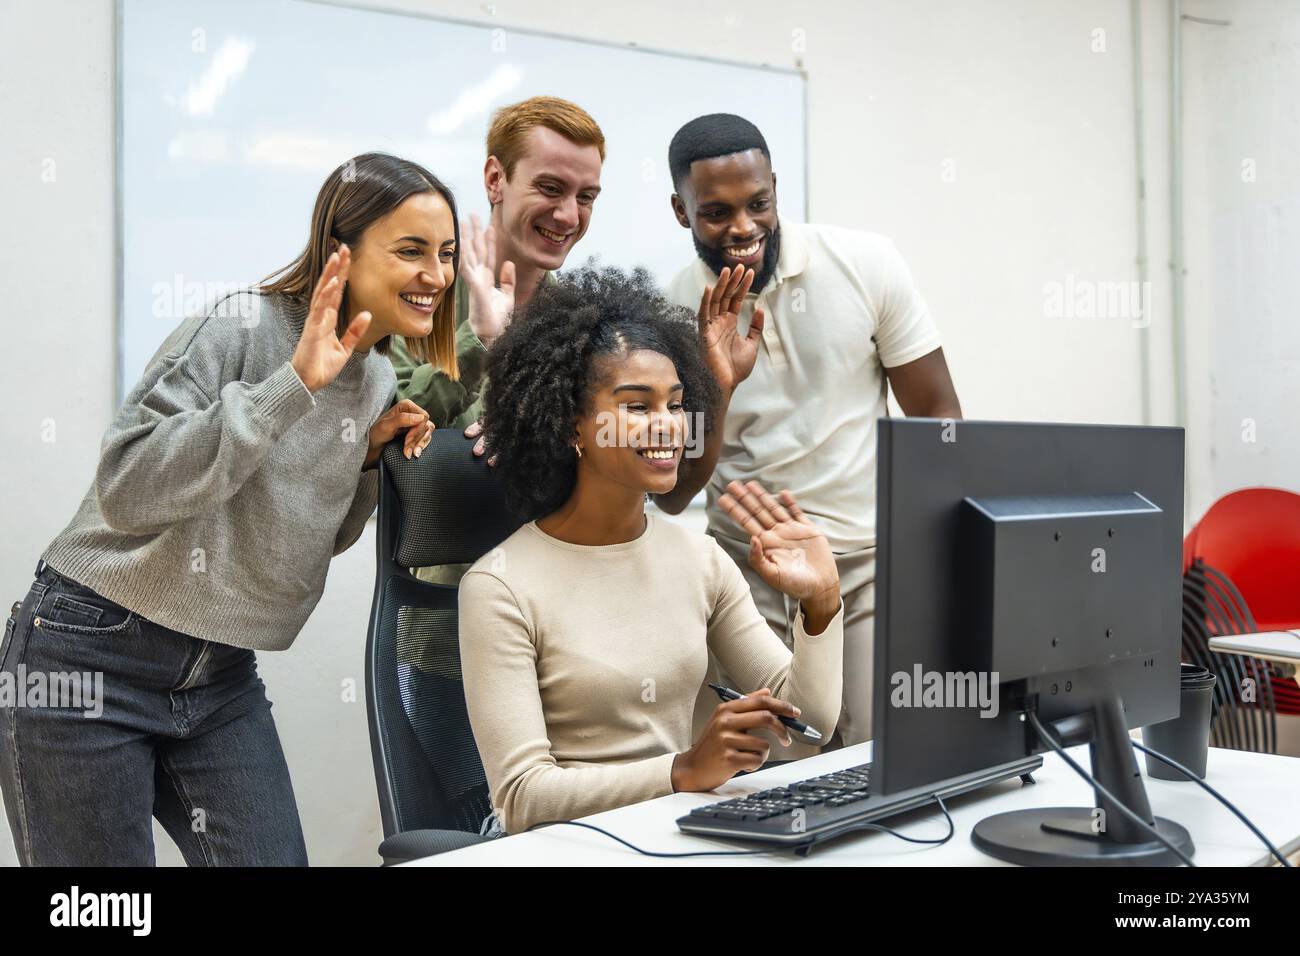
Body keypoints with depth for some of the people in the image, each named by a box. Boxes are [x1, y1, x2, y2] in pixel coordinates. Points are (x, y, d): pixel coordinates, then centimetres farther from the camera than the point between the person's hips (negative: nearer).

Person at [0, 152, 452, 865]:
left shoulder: (377, 379, 5)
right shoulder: (242, 328, -18)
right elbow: (124, 490, -28)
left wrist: (370, 455, -4)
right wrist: (292, 383, -32)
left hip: (222, 677, 6)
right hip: (90, 660, -6)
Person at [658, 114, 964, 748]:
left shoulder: (866, 264, -5)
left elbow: (936, 415, 0)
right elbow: (672, 496, -3)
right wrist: (717, 387, -19)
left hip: (874, 561, 0)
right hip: (749, 574, 1)